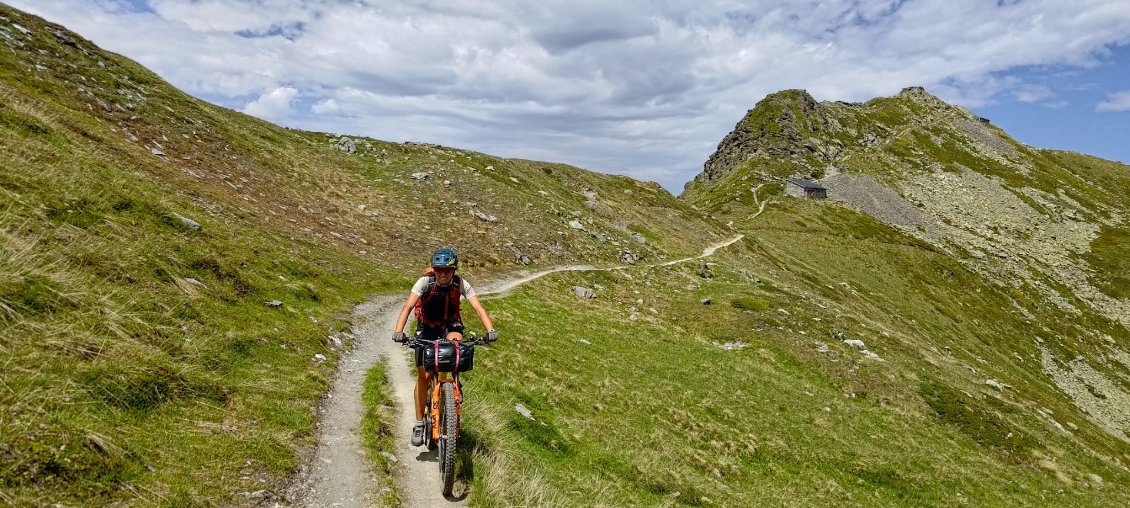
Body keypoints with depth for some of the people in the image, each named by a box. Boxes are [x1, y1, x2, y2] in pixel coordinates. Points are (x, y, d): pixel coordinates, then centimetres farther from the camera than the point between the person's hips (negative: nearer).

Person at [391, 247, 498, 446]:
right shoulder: (425, 281, -23)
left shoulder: (461, 284, -19)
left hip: (450, 325, 1)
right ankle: (419, 424, 6)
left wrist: (490, 330, -44)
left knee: (456, 340, -35)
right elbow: (408, 306, -33)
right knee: (423, 375, -7)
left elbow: (478, 308, -27)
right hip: (427, 327, 0)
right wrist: (398, 330, -49)